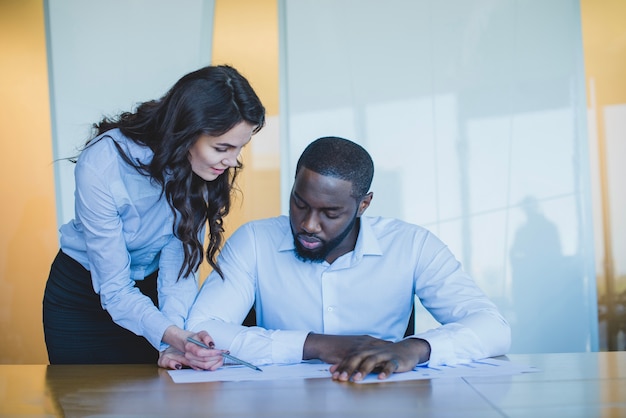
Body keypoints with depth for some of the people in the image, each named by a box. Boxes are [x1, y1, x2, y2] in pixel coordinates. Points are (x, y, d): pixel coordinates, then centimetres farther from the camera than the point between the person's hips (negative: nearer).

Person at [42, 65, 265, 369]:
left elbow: (181, 263, -21)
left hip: (151, 289, 3)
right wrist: (172, 336, -46)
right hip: (82, 294, -3)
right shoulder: (101, 166, -33)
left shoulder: (200, 165, -19)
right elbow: (114, 289, -30)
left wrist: (175, 344, -37)